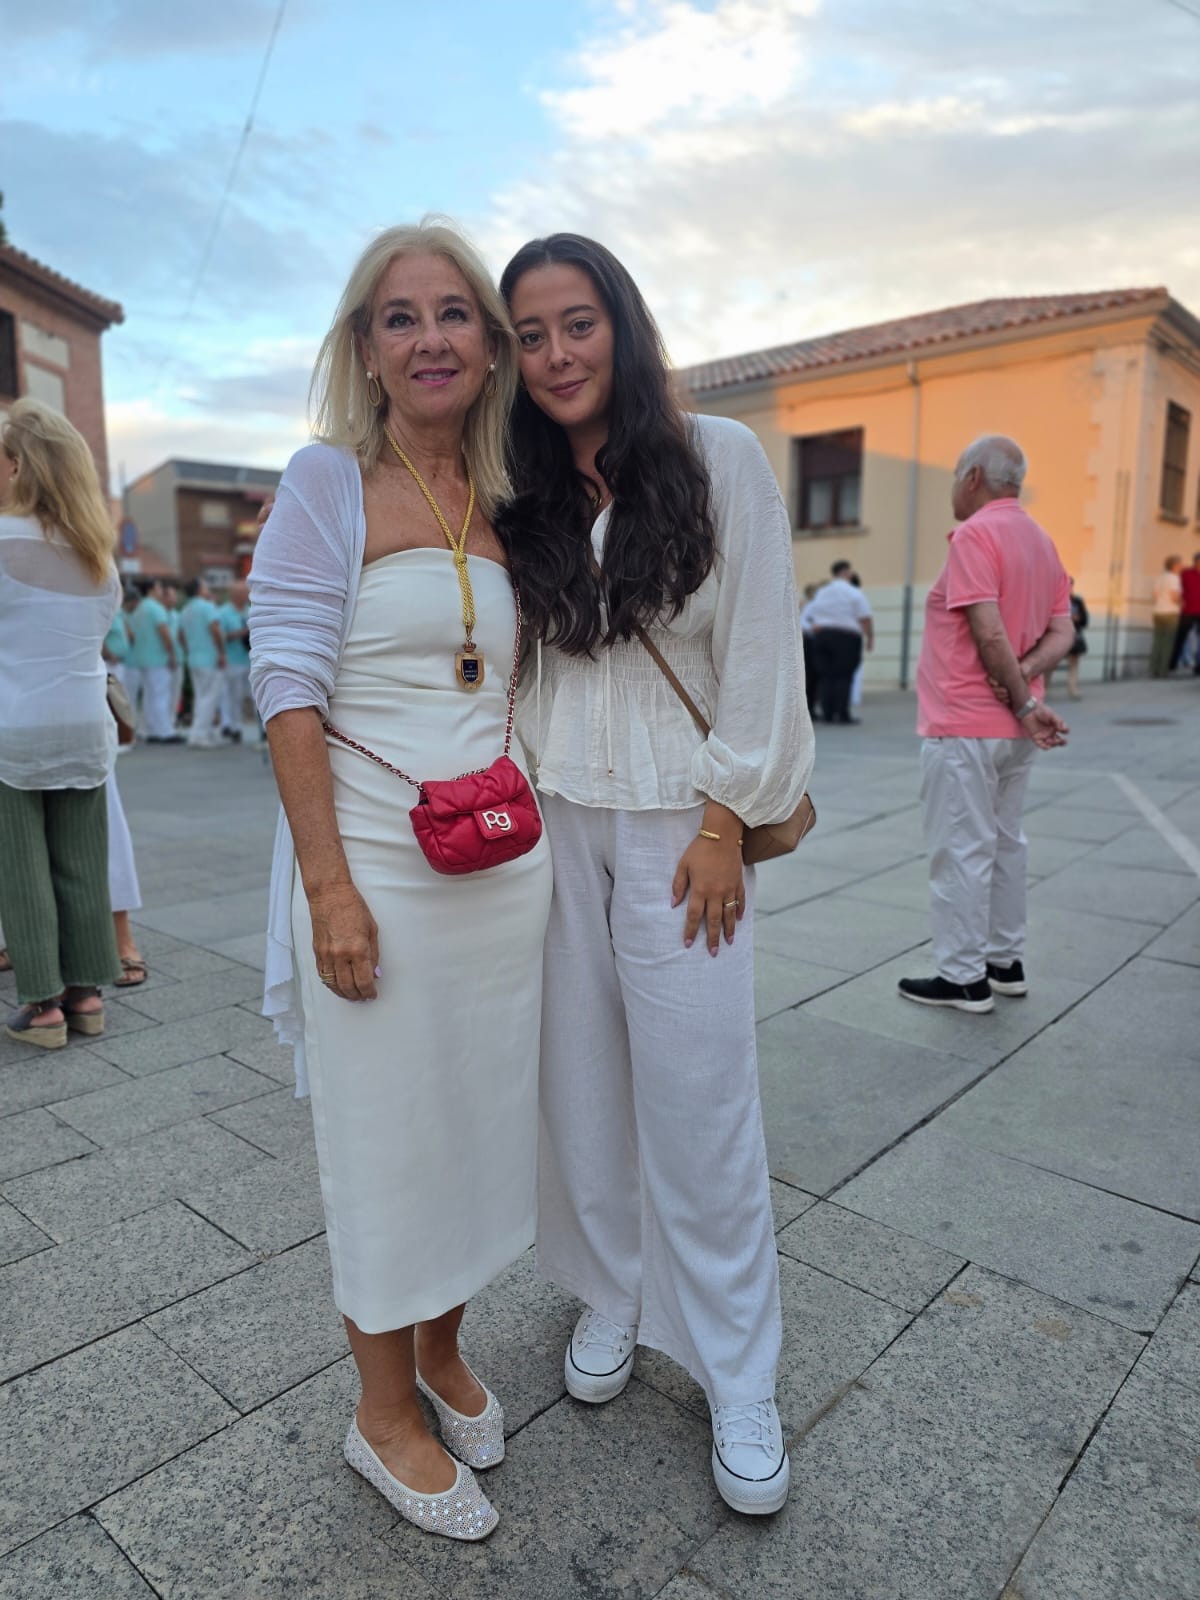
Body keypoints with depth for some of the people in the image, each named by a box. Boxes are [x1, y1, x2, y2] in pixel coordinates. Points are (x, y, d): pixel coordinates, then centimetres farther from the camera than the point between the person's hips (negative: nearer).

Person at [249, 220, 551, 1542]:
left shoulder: (503, 506, 11)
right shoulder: (330, 481, -5)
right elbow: (288, 686, -11)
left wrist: (529, 827, 9)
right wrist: (329, 884, -17)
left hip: (503, 869, 6)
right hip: (377, 866, -5)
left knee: (482, 1120, 17)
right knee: (387, 1136, 7)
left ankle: (442, 1353, 42)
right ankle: (383, 1412, 32)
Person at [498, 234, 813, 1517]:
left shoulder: (719, 458, -2)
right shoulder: (523, 494, 9)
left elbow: (762, 654, -5)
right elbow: (518, 665, 12)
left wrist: (724, 825, -9)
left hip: (677, 820, -3)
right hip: (555, 819, 4)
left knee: (698, 1096, 0)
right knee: (579, 1077, 10)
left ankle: (735, 1377, 18)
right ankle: (608, 1295, 32)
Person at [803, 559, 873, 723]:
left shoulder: (819, 593, 13)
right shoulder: (854, 593, -4)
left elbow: (809, 617, 11)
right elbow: (865, 619, -9)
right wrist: (870, 637, -1)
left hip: (821, 637, 5)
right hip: (846, 638, -5)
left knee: (827, 676, 5)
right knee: (844, 676, -3)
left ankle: (828, 714, 3)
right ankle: (843, 714, -6)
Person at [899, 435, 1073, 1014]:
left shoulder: (975, 534, -14)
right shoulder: (1041, 540, 13)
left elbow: (989, 632, -22)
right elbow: (1061, 633, 8)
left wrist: (1025, 703, -15)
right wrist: (1024, 678, -7)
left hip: (964, 726, -9)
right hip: (1014, 727, 9)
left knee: (961, 850, -2)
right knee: (1005, 842, 16)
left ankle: (963, 978, 6)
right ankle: (1005, 962, 25)